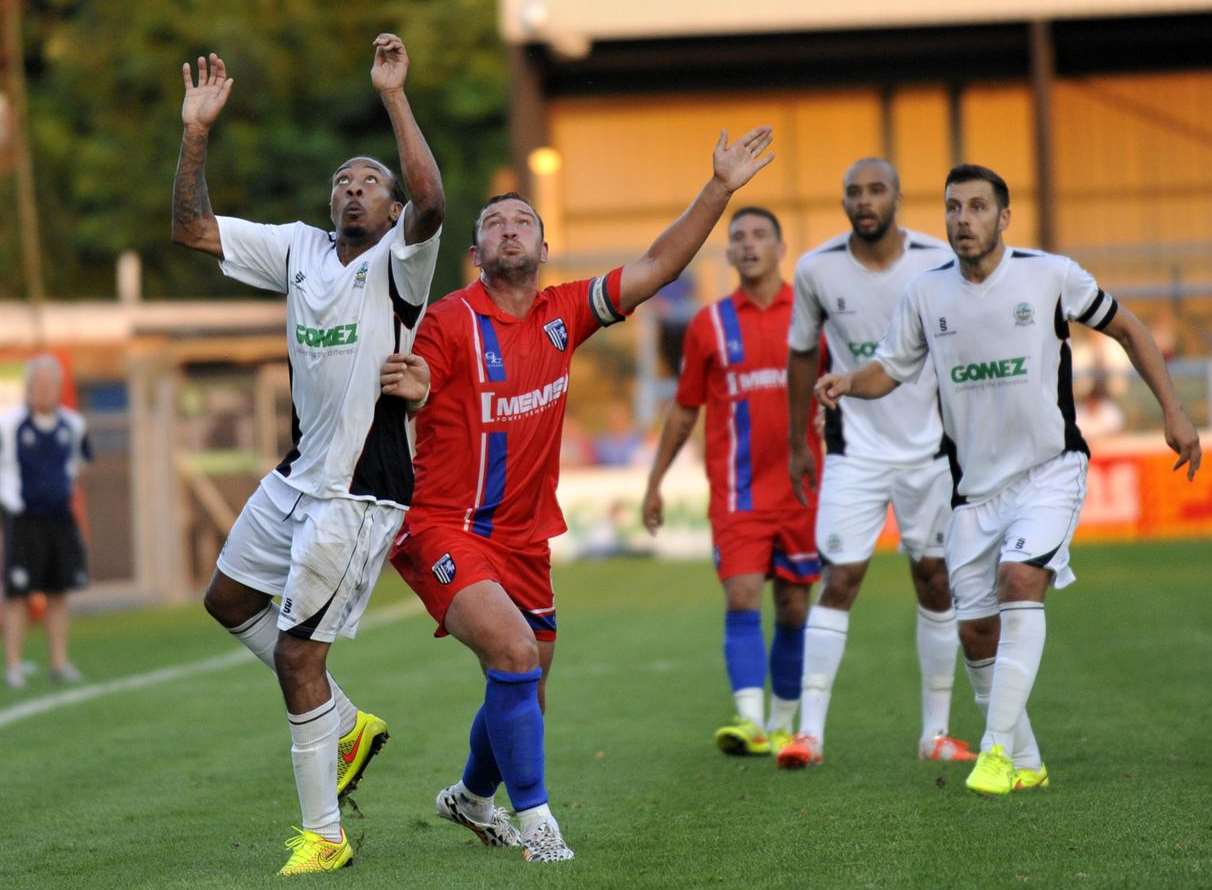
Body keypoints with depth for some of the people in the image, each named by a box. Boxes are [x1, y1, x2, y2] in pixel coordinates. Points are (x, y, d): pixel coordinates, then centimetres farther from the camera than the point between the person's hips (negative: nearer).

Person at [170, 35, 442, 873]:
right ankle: (349, 724, 33)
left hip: (360, 491, -8)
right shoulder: (300, 248, 8)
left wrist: (394, 95, -33)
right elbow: (193, 228, 8)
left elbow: (432, 202, -32)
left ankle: (324, 835, 4)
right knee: (230, 599, 21)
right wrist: (197, 132, -3)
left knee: (297, 654, -7)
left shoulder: (398, 260, -10)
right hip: (297, 477, 8)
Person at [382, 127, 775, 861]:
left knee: (525, 688, 14)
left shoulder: (563, 314, 3)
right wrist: (395, 389, -37)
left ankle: (473, 797, 42)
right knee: (514, 652, -26)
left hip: (523, 538, 6)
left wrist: (720, 190, -5)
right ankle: (534, 818, -15)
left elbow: (656, 268, 1)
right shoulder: (449, 324, -11)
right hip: (445, 530, -6)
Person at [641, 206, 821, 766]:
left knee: (793, 610, 6)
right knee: (742, 600, -13)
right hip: (736, 491, 0)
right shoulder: (710, 324, 6)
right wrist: (655, 482, 14)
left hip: (801, 487, 0)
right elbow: (685, 408, 13)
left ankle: (782, 725, 18)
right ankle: (750, 722, -20)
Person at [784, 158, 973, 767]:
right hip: (855, 448, -1)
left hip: (932, 447, 1)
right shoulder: (817, 269, -5)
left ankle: (936, 732, 14)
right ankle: (810, 732, -8)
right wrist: (797, 443, 10)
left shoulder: (940, 264, -8)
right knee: (839, 581, -9)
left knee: (935, 582, 5)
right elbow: (803, 355, 8)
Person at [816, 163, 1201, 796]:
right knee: (976, 630, 1)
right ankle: (1026, 764, 18)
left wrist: (1172, 411, 3)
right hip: (976, 483, 4)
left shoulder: (1050, 275, -6)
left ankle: (998, 750, -26)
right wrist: (849, 383, -13)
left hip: (1050, 470, -4)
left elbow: (1126, 329, 6)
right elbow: (889, 369, 11)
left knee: (1020, 578, -26)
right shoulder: (927, 293, 2)